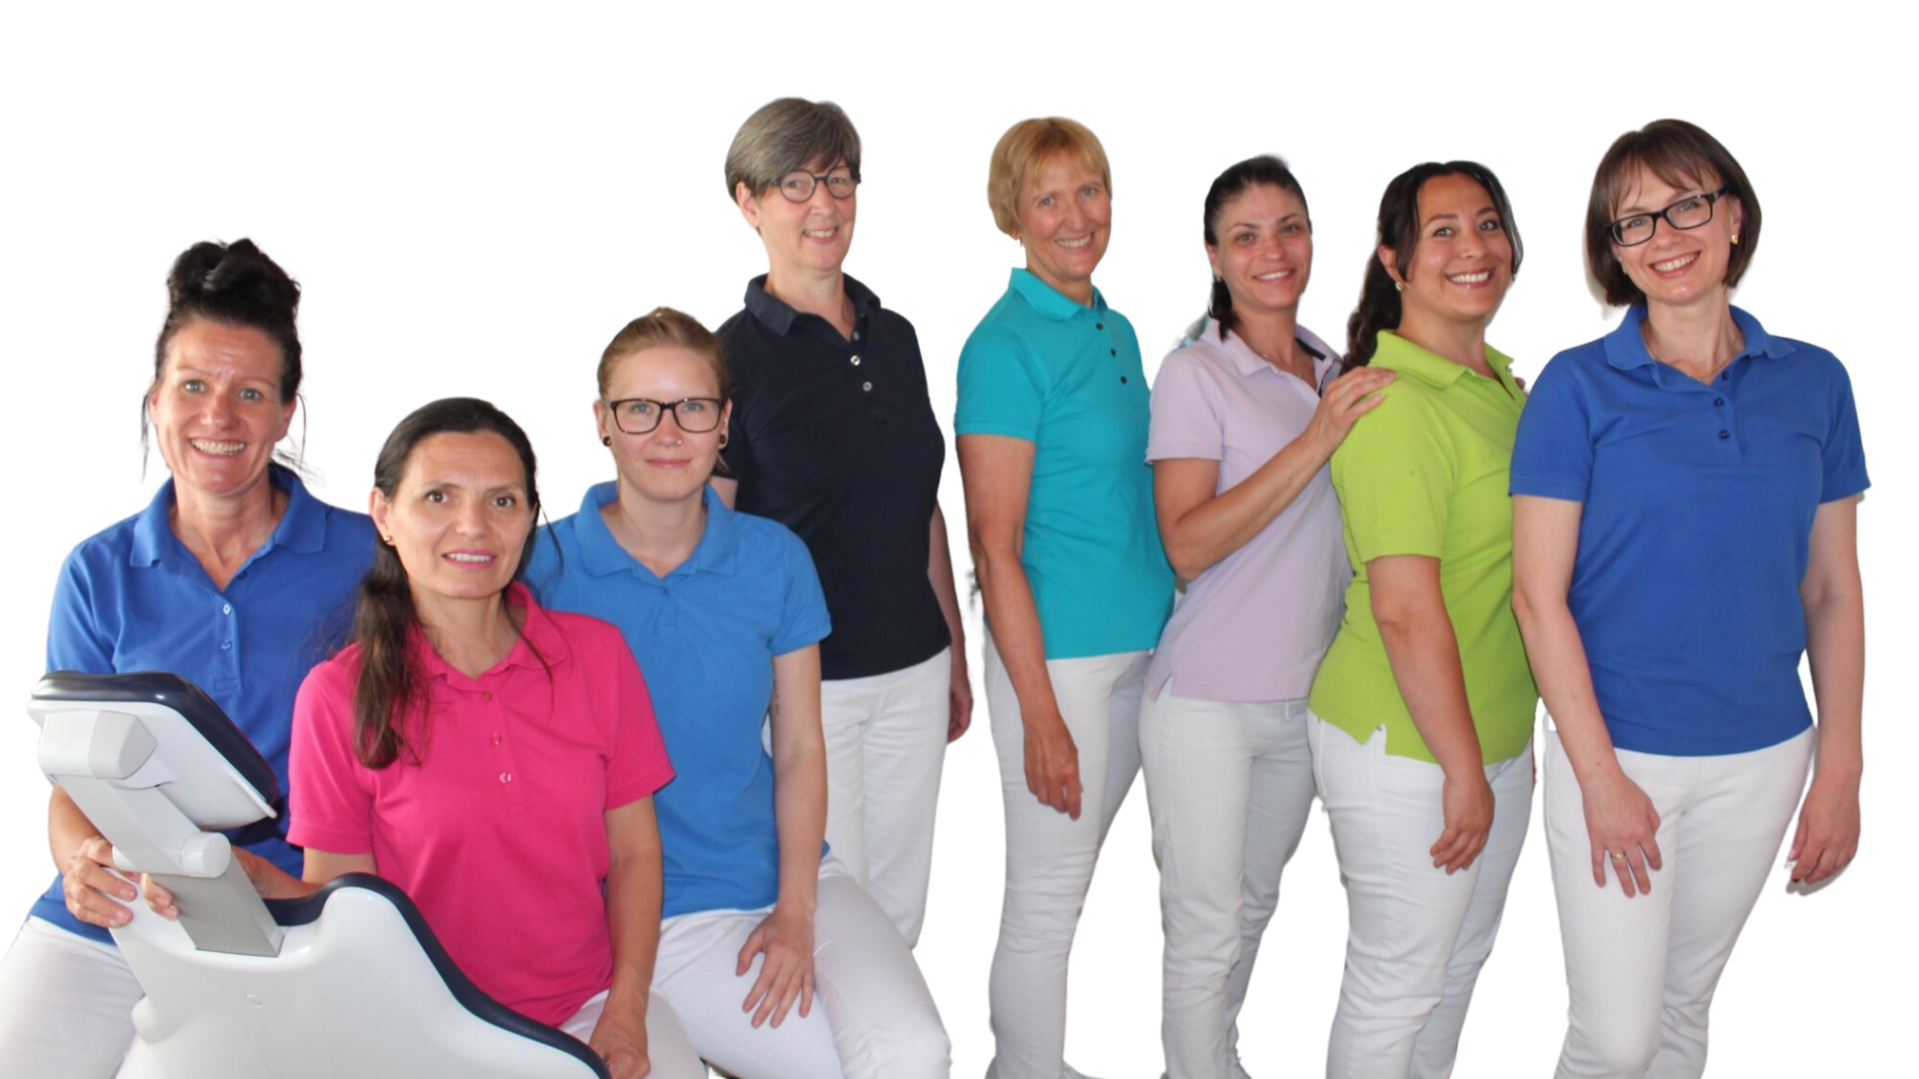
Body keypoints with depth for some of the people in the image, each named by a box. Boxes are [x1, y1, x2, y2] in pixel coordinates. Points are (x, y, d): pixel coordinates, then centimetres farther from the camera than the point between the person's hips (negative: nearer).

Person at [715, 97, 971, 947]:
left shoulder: (893, 337, 9)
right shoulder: (734, 355, -9)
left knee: (901, 909, 13)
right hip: (802, 680, -6)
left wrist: (955, 652, 16)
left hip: (912, 670, 6)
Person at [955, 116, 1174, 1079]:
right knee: (1047, 900, 3)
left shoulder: (1117, 332, 11)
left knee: (1069, 882, 18)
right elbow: (996, 547, -15)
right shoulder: (1004, 348, -13)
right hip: (1055, 651, -8)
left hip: (1138, 647, 8)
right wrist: (1040, 714, -17)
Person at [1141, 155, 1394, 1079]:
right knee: (1207, 927, 0)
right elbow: (1187, 544, -19)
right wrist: (1315, 440, -25)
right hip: (1207, 699, -6)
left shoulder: (1334, 373, 8)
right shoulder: (1195, 374, -10)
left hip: (1305, 694, 6)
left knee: (1254, 905, 19)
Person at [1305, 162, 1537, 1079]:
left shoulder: (1503, 386, 8)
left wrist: (1505, 748, 16)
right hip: (1404, 749, -9)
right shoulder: (1395, 404, -21)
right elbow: (1407, 611, -25)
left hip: (1495, 734, 9)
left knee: (1462, 957, 23)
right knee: (1398, 985, 6)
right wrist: (1463, 769, -19)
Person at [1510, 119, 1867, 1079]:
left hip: (1761, 756, 3)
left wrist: (1839, 772, 3)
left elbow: (1833, 591, 7)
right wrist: (1601, 776, -13)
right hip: (1615, 747, -3)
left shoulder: (1812, 383, 3)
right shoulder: (1578, 387, -7)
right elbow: (1538, 593, -9)